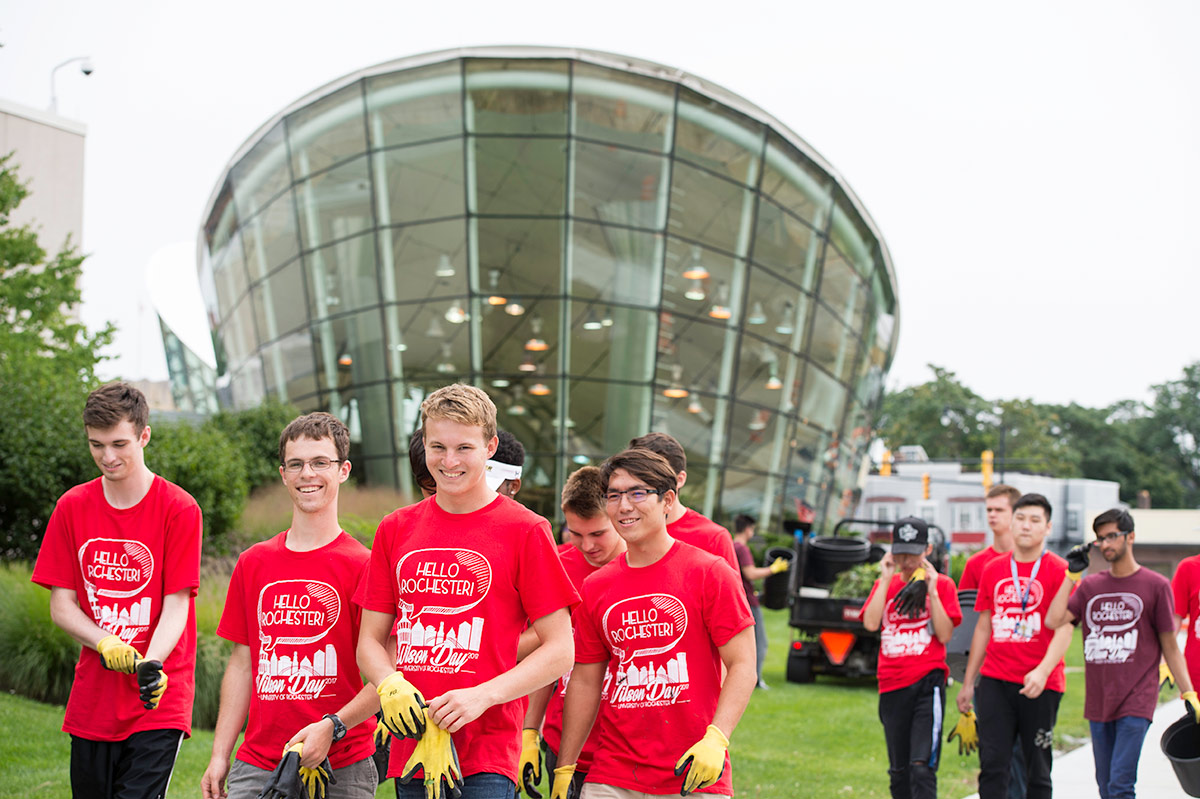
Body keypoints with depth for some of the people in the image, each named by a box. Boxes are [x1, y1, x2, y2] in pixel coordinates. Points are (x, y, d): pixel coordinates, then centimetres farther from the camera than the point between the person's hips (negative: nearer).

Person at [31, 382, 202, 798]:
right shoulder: (72, 507, 6)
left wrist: (151, 663, -26)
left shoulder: (180, 509, -6)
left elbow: (176, 605, -9)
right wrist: (106, 644, -14)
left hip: (160, 701, -4)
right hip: (91, 700, 4)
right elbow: (61, 604, 5)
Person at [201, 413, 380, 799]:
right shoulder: (253, 563, 11)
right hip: (257, 765, 3)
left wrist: (332, 727, -19)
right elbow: (242, 664, 14)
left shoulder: (363, 566, -4)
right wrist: (220, 755, 10)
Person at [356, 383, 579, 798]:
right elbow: (370, 642, 15)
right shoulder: (396, 530, 11)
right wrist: (391, 686, -7)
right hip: (411, 748, 4)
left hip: (486, 756, -4)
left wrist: (482, 696, -14)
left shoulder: (525, 530, -2)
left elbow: (560, 651, -3)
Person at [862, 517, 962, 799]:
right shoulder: (884, 585, 11)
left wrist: (931, 590, -11)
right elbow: (871, 623, -7)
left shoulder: (942, 585, 3)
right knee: (899, 771, 11)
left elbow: (945, 635, -7)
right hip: (892, 685, 4)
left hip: (928, 682, -4)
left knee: (921, 766, -15)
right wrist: (886, 579, -5)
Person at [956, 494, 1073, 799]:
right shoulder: (992, 570, 11)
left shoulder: (1058, 570, -2)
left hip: (1040, 684, -3)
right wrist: (968, 682, 16)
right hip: (995, 681, 3)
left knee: (1037, 769, 5)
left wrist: (1042, 671, -24)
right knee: (992, 762, -3)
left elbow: (1064, 629, -9)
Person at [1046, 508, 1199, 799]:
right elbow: (1053, 621, -3)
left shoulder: (1156, 585, 1)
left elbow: (1170, 647, 4)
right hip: (1098, 702, 5)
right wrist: (1071, 574, 0)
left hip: (1136, 702, -5)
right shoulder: (1090, 586, 11)